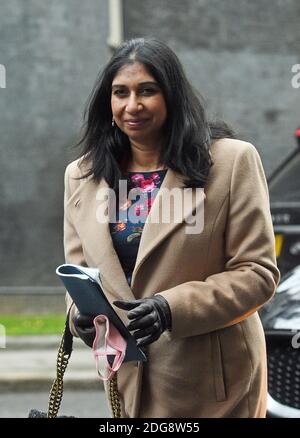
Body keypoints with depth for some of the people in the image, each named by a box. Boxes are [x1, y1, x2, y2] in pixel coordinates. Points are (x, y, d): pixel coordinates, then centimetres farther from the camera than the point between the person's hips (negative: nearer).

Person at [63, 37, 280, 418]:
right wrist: (82, 313, -12)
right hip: (128, 377, 4)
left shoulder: (232, 161, -9)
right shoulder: (81, 176, 6)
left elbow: (257, 272, -10)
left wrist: (172, 309, -23)